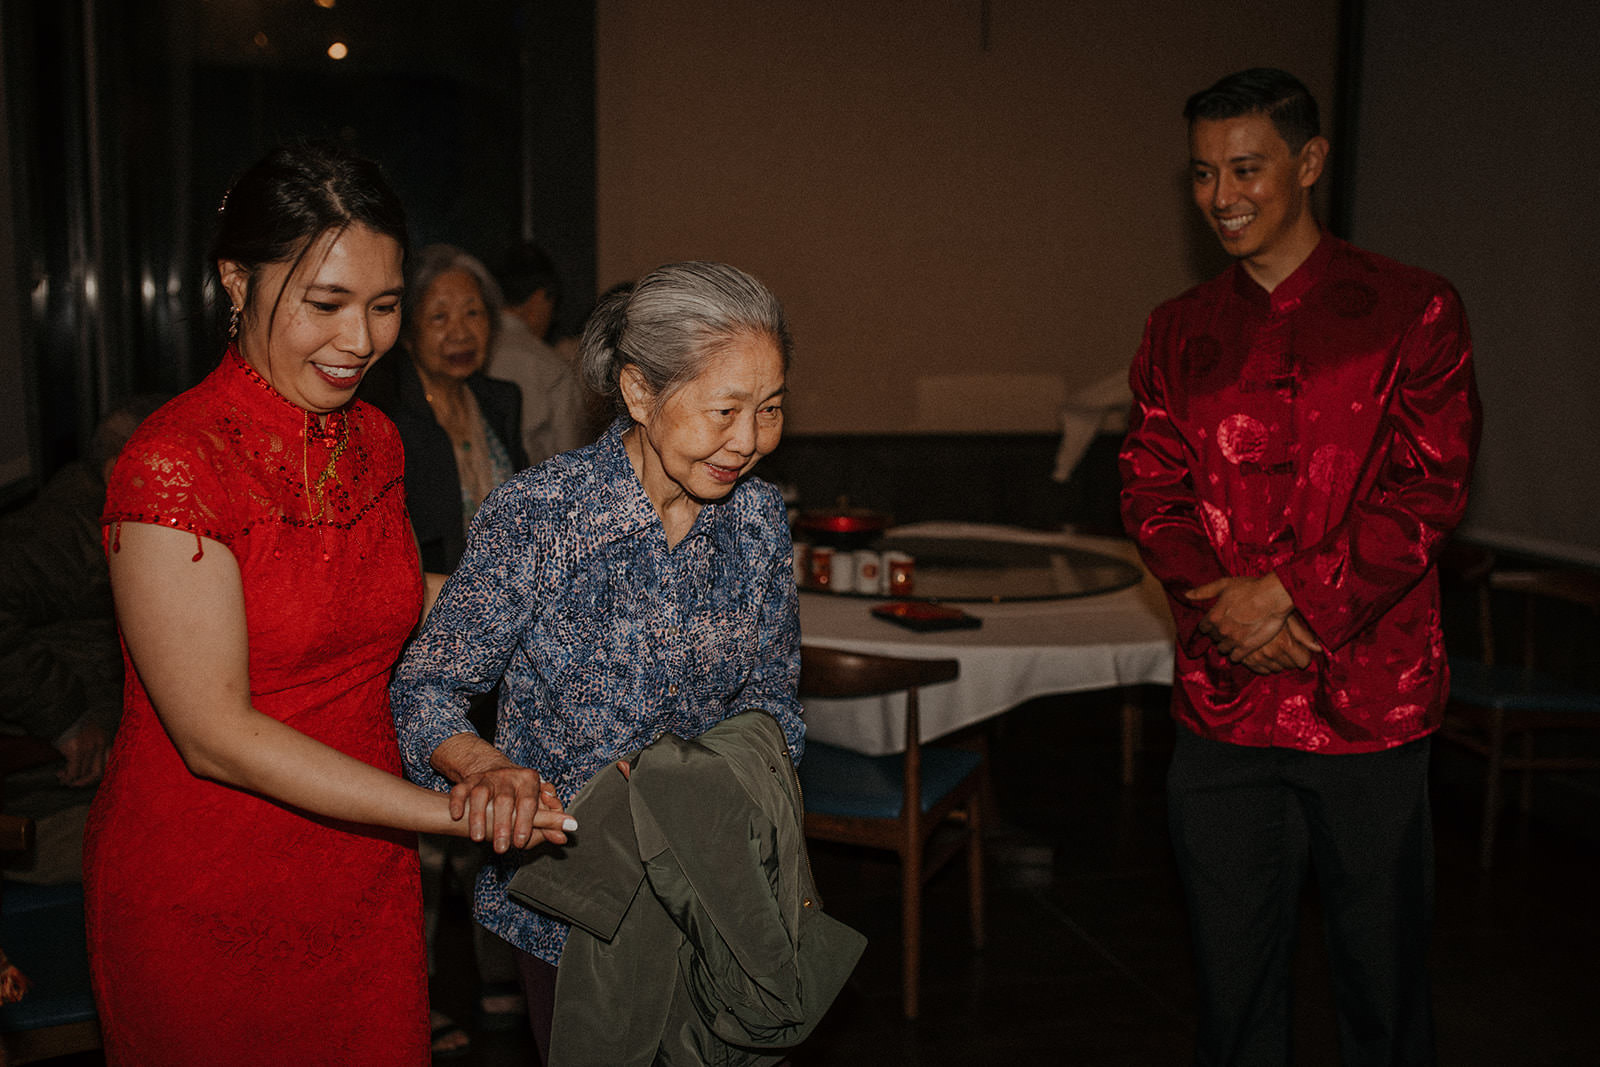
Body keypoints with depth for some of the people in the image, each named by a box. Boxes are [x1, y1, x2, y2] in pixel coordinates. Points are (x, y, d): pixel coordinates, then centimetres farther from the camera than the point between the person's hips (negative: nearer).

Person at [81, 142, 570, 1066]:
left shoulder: (375, 442, 3)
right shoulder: (174, 464, -19)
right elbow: (216, 736, -21)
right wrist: (450, 812, -22)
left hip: (365, 878, 6)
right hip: (204, 898, -6)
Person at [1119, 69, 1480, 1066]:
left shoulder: (1412, 308, 0)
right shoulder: (1180, 331, 10)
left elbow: (1430, 487, -7)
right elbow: (1150, 489, 5)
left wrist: (1291, 594, -15)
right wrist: (1225, 604, -11)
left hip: (1369, 697, -3)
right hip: (1223, 701, 3)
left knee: (1383, 975, 10)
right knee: (1234, 969, 13)